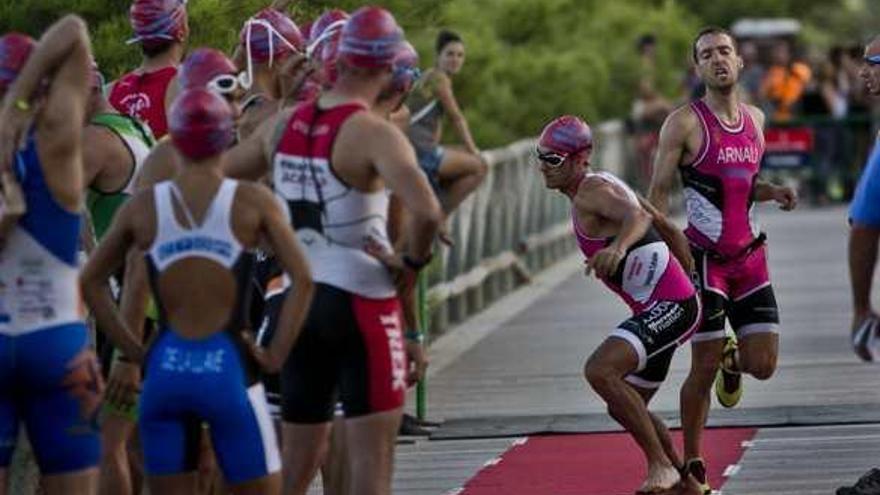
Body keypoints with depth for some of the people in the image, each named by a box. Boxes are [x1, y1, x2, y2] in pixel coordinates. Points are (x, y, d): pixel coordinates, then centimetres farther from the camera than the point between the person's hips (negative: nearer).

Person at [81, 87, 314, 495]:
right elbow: (302, 280, -8)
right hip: (228, 369, -3)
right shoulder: (253, 202, -3)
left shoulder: (143, 206, 4)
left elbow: (90, 282, 9)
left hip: (165, 370, 3)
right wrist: (276, 355, -1)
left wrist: (133, 350, 11)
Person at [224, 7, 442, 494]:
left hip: (298, 302, 6)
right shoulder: (372, 133, -14)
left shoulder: (283, 124, 6)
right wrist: (413, 261, -10)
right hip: (360, 303, -6)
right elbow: (426, 211, -28)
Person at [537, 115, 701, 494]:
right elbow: (664, 226, 25)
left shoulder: (592, 192, -13)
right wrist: (698, 284, 29)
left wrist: (618, 247, -56)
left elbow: (639, 217, -36)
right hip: (660, 309, 11)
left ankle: (661, 464, -19)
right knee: (624, 408, 19)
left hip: (668, 306, -11)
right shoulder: (602, 186, 18)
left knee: (600, 371, -27)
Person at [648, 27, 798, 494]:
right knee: (703, 367, -6)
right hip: (705, 259, -5)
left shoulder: (755, 119, 11)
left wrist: (773, 192, 4)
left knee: (763, 366, 0)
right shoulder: (685, 122, -7)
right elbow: (658, 194, -6)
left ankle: (732, 358, 37)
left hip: (750, 257, 5)